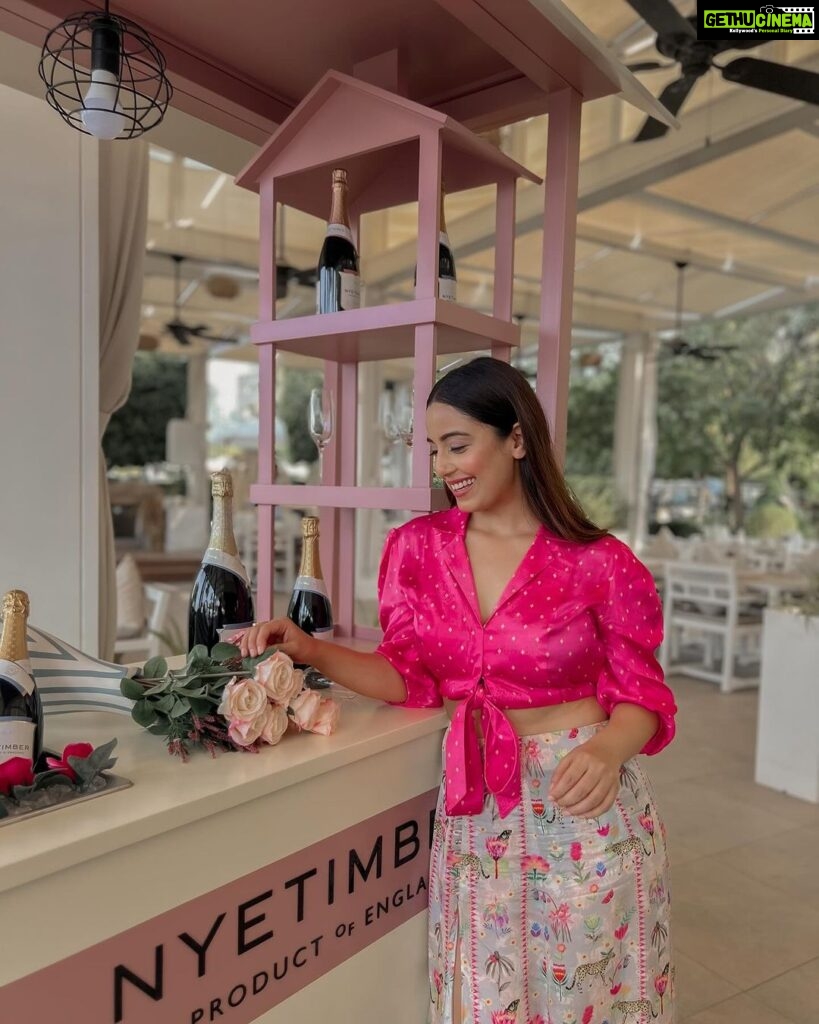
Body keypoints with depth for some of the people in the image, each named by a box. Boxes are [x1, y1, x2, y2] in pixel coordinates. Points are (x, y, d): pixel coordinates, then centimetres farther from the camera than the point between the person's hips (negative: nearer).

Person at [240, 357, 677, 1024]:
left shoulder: (599, 563, -11)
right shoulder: (416, 548, -1)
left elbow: (639, 694, -5)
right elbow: (411, 677, 3)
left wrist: (608, 750, -26)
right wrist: (311, 650, -9)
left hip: (586, 809, -2)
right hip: (477, 812, 3)